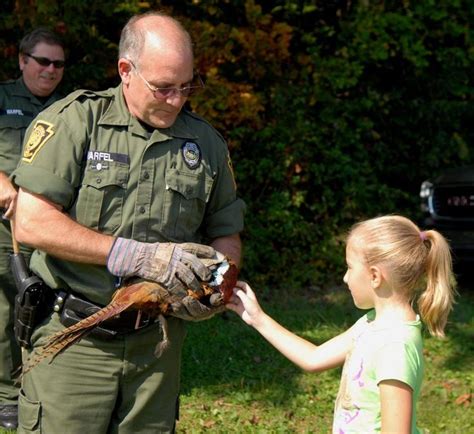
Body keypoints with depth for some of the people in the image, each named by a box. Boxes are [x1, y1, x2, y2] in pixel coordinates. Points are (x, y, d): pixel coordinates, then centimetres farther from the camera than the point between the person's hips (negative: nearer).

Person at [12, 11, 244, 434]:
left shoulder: (206, 142, 8)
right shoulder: (76, 120, -7)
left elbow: (227, 235, 18)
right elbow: (31, 223, -15)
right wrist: (139, 256, -18)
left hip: (157, 344, 4)